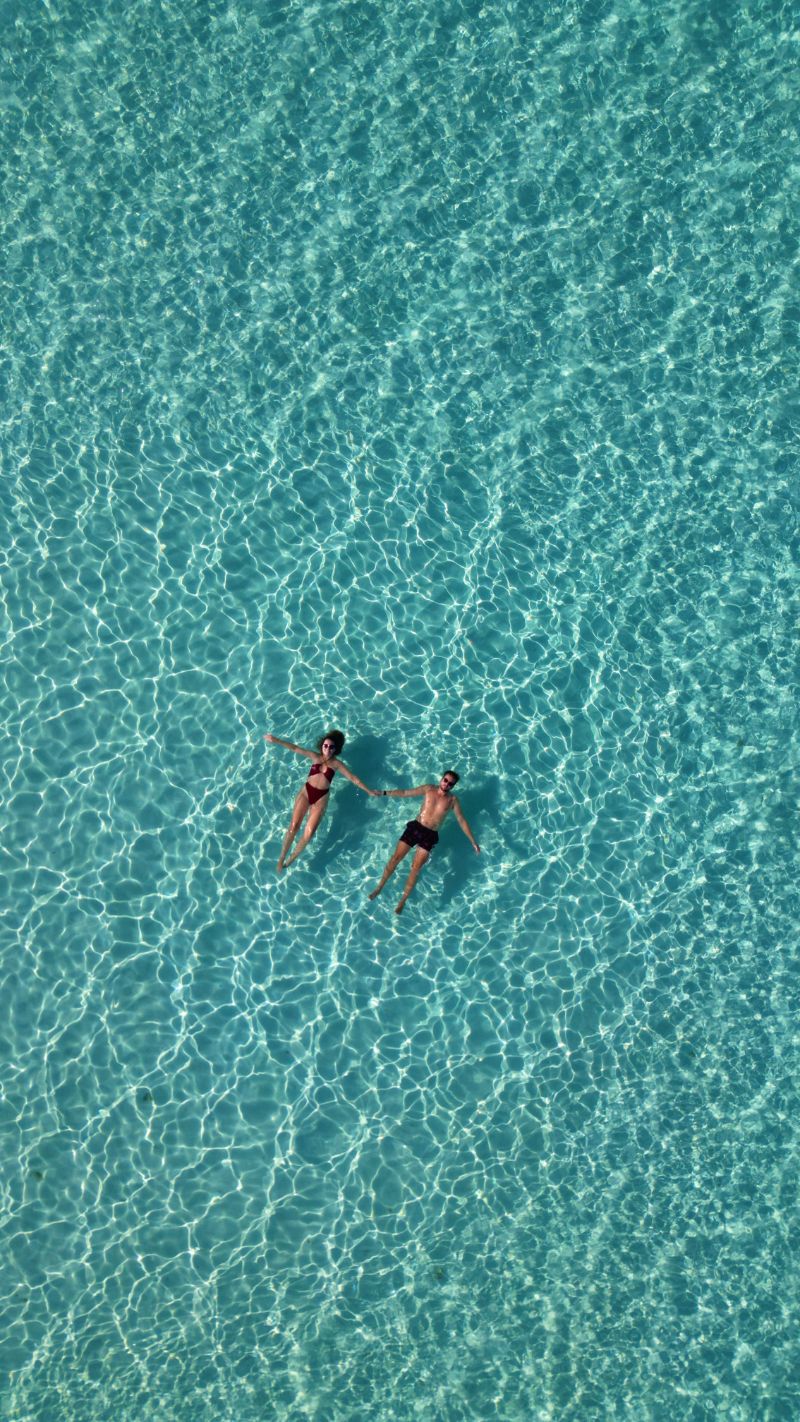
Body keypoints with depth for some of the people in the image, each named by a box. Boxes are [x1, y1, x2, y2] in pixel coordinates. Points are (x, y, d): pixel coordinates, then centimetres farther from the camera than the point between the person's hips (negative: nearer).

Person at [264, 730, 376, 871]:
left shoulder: (336, 763, 3)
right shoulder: (316, 756, 5)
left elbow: (353, 778, 4)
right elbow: (295, 748, 1)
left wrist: (369, 791, 1)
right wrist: (277, 741, -5)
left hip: (321, 797, 0)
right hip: (306, 792, 0)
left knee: (309, 833, -10)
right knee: (294, 826, -12)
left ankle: (292, 858, 7)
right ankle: (282, 857, -1)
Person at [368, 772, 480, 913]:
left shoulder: (452, 799, 0)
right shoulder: (429, 789, 3)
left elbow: (462, 821, 2)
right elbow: (405, 793, 6)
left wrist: (473, 841, 0)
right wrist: (384, 793, 0)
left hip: (430, 835, -1)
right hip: (415, 827, 1)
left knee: (415, 868, -8)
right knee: (396, 857, -3)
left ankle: (403, 900, 4)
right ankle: (379, 887, 14)